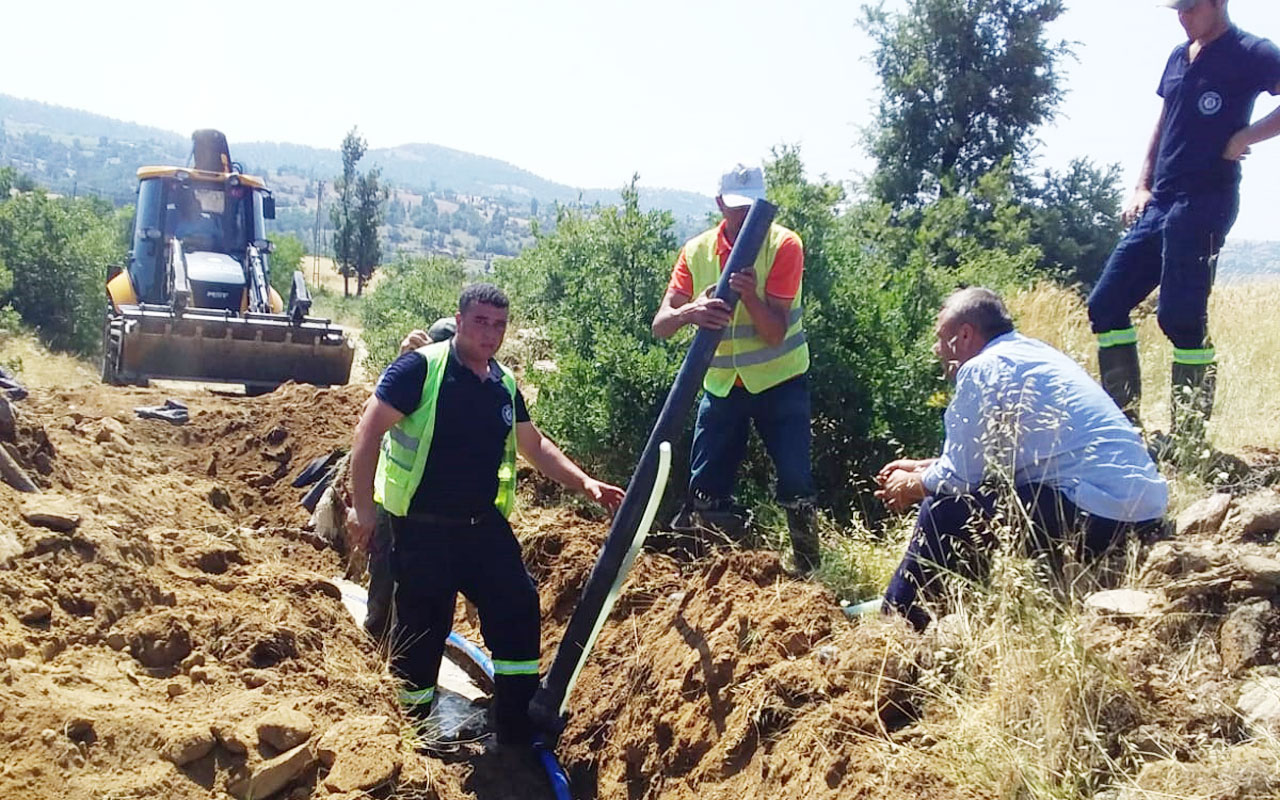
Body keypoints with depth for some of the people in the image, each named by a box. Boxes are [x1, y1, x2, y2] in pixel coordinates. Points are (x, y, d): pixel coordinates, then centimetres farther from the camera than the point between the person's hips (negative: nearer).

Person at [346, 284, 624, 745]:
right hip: (423, 530, -6)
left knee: (518, 611, 4)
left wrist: (584, 483, 13)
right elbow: (368, 432, -13)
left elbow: (534, 445, 21)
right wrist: (363, 508, -17)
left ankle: (518, 735, 18)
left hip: (485, 526, 6)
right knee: (421, 633, 3)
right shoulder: (420, 368, -11)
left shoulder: (504, 384, 9)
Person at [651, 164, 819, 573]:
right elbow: (659, 325, -13)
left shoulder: (784, 245, -13)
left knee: (795, 481, -7)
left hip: (779, 380, -2)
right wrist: (688, 313, -36)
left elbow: (775, 332, -18)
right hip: (722, 384, 3)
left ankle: (809, 571, 11)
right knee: (705, 488, 3)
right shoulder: (697, 251, -5)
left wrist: (749, 294, -36)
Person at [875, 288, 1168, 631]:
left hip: (1099, 513, -10)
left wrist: (912, 486, 11)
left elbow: (958, 475, -8)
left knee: (943, 510, -7)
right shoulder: (1033, 353, 19)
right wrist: (923, 467, 30)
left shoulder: (981, 369, -9)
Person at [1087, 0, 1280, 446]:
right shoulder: (1179, 57, 18)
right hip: (1159, 204, 8)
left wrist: (1244, 138, -18)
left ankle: (1189, 440, 0)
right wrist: (1143, 186, 14)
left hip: (1204, 204, -8)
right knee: (1105, 304, 4)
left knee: (1181, 318, -11)